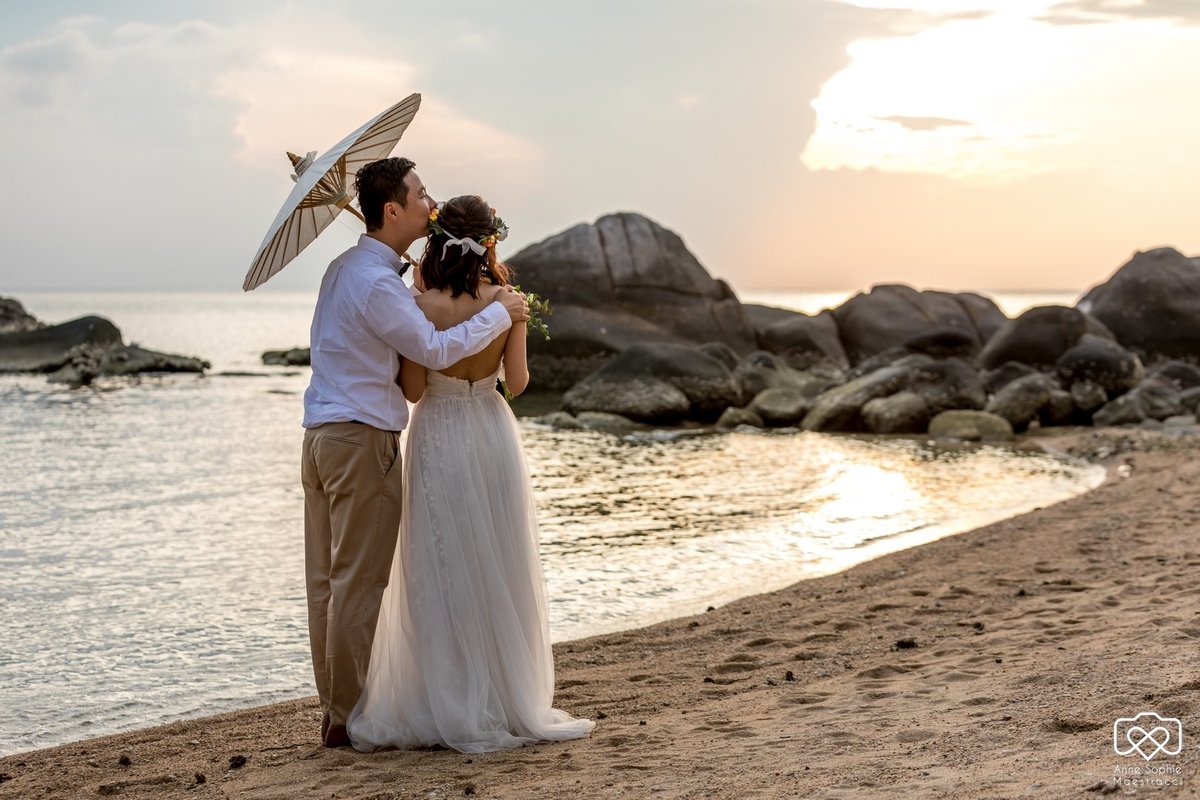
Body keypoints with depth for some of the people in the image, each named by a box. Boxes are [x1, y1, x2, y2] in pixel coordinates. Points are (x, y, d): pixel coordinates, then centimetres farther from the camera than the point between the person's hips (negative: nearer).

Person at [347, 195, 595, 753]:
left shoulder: (422, 306, -12)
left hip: (437, 439, -2)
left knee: (440, 573, 5)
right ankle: (506, 700, 17)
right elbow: (517, 382, -2)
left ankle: (447, 707, 8)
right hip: (492, 434, 2)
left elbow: (413, 389, -7)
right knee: (497, 572, 11)